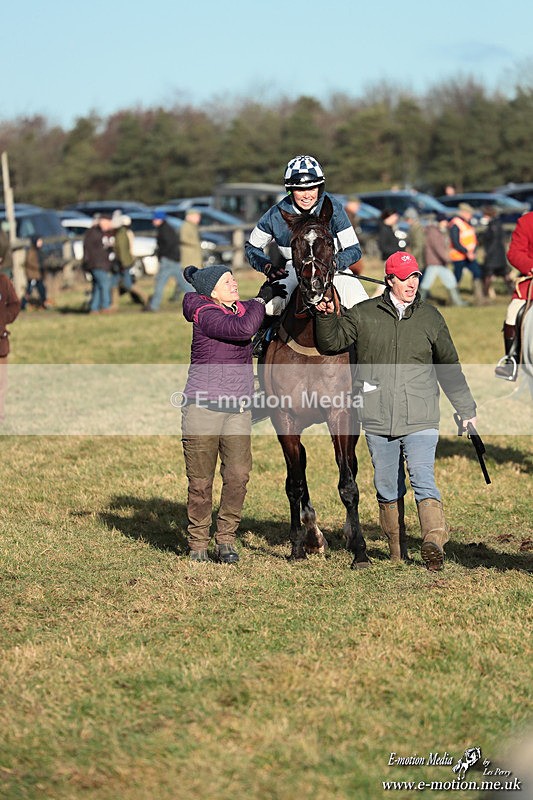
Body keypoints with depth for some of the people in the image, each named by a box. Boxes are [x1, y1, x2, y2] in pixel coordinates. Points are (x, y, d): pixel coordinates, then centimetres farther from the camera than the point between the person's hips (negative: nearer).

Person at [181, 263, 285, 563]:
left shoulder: (242, 309, 10)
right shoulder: (206, 315, -12)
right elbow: (244, 328, -26)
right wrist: (262, 299, -11)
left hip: (238, 410, 6)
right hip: (203, 408, -5)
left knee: (238, 476, -7)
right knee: (201, 481, 2)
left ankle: (226, 539, 6)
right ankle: (198, 542, 16)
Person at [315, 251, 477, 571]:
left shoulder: (430, 317, 7)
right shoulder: (363, 314, 4)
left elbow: (449, 367, 15)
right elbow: (332, 342, 9)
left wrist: (466, 410, 18)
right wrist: (326, 317, -12)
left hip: (420, 420, -1)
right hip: (378, 420, 1)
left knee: (423, 479, -16)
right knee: (388, 487, 8)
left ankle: (434, 543, -25)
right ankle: (397, 550, 20)